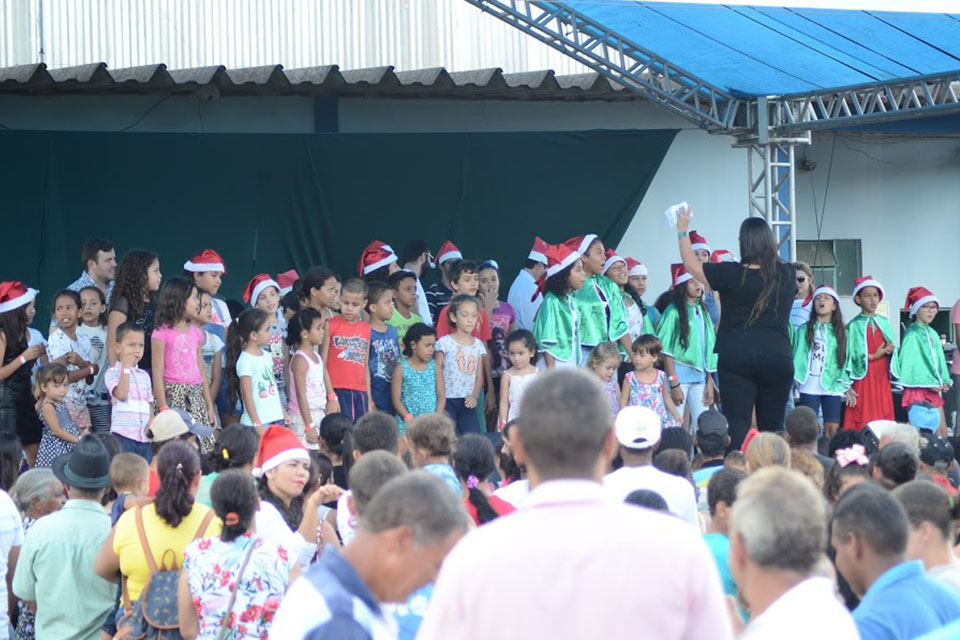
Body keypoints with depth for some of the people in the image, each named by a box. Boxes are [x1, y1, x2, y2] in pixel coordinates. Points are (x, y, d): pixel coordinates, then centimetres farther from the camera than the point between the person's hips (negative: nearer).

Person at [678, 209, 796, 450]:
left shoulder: (732, 274, -6)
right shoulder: (787, 276, 3)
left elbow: (691, 265, 7)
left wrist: (682, 231, 21)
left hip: (736, 358, -3)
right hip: (778, 356, 3)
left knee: (737, 424, -6)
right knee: (772, 428, 10)